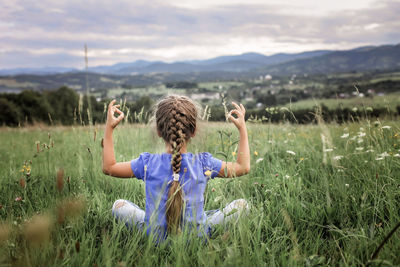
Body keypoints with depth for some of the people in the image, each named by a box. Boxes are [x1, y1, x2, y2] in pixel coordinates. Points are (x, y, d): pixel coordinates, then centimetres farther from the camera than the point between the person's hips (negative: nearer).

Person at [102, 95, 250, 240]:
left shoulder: (147, 164, -11)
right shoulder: (203, 163, -13)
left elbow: (108, 167, 5)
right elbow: (243, 167, 3)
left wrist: (109, 128, 8)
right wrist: (242, 128, 9)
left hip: (154, 236, 1)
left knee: (118, 206, 22)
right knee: (241, 205, 8)